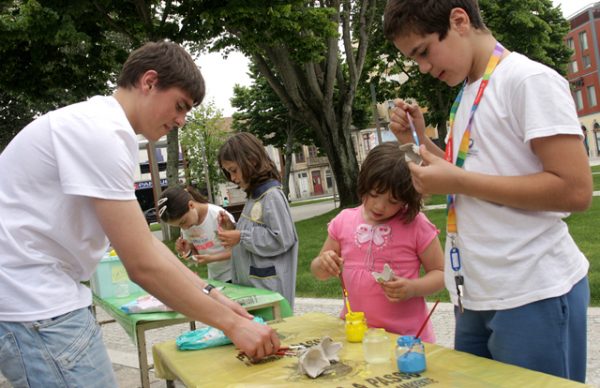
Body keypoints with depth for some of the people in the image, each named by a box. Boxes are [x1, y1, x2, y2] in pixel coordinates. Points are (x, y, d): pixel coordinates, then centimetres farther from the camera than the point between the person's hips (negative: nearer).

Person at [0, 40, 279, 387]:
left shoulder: (99, 126, 12)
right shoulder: (100, 130, -19)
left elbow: (142, 241, 12)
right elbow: (143, 265, -22)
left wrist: (210, 295, 6)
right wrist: (232, 324, -15)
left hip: (39, 296, 10)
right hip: (34, 305, -10)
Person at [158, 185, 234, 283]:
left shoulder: (218, 215, -20)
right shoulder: (187, 225, -1)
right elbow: (198, 254, 9)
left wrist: (212, 258, -25)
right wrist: (188, 252, -12)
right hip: (213, 277, 5)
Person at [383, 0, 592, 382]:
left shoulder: (530, 79, -12)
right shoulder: (467, 94, 12)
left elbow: (576, 189, -19)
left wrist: (458, 181, -19)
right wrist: (419, 140, 6)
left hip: (533, 295, -8)